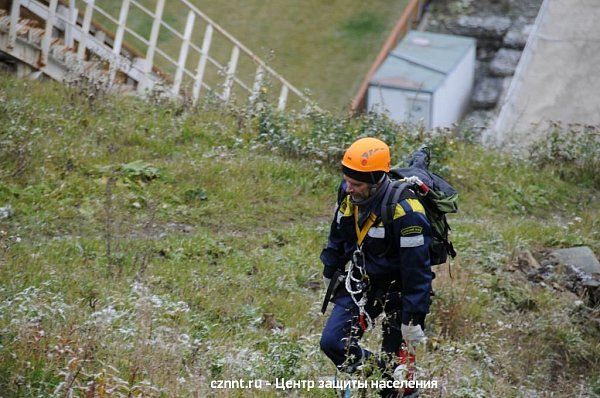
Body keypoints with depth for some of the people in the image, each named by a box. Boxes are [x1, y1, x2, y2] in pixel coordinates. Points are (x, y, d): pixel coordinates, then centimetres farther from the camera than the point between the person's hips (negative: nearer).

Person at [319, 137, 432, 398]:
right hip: (359, 281, 6)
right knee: (332, 343, -4)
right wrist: (329, 270, 21)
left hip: (395, 289, -6)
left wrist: (414, 318, -22)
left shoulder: (404, 212, -30)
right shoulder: (348, 193, -10)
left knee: (394, 364, 0)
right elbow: (338, 234, 10)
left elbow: (416, 270, -25)